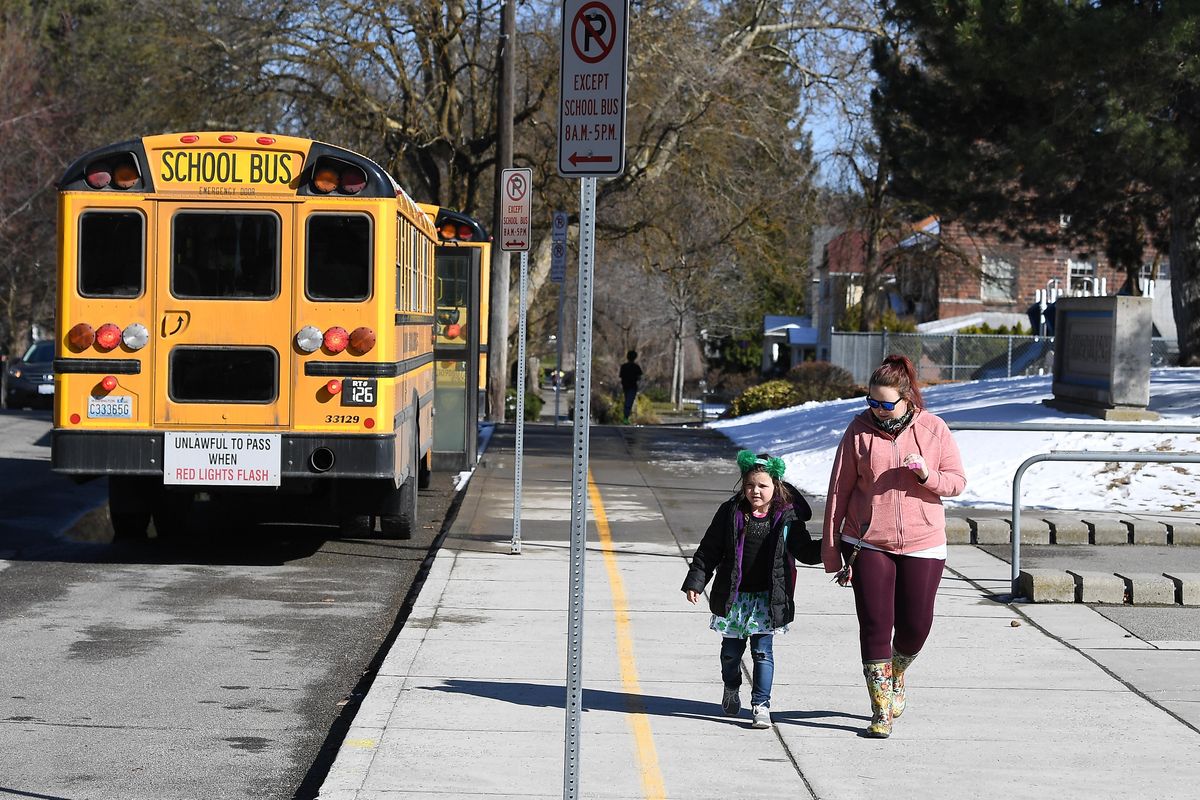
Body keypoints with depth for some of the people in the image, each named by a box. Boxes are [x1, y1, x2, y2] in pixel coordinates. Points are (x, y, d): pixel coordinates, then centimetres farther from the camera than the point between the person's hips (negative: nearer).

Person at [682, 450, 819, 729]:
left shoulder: (787, 517, -3)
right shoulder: (731, 512, -2)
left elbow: (804, 550, 9)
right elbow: (709, 550, 3)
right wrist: (695, 581, 0)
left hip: (768, 598, -1)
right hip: (733, 596, 1)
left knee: (762, 651, -5)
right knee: (731, 650, 10)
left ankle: (761, 705, 2)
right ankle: (731, 689, 38)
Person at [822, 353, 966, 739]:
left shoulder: (934, 429, -1)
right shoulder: (860, 430, -3)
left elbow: (957, 481, 4)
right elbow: (838, 491, 0)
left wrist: (928, 476, -18)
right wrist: (831, 549, 0)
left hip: (922, 545, 1)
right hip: (867, 545, -1)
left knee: (915, 626, 5)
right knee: (875, 626, -3)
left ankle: (897, 674, 38)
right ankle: (881, 710, 7)